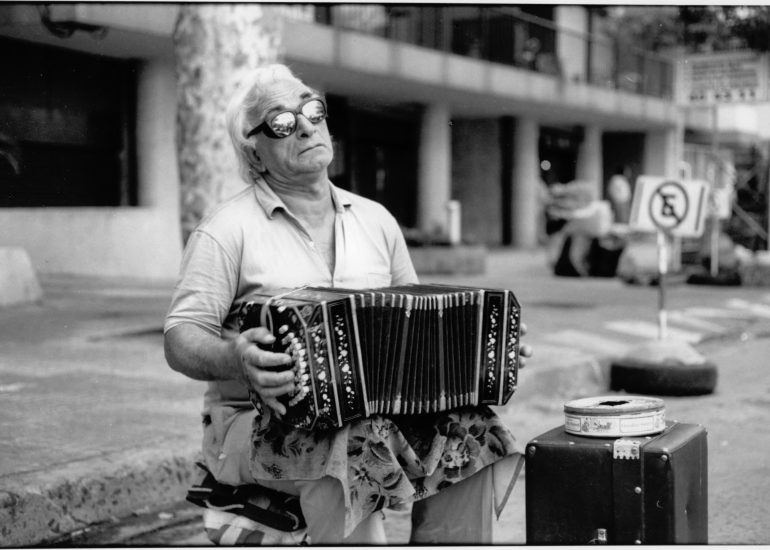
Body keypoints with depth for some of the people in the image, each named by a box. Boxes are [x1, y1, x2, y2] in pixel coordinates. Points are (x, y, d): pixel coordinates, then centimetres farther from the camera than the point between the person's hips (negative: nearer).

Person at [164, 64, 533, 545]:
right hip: (257, 419, -5)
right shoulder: (228, 231, -3)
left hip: (377, 410, 5)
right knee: (357, 447, -35)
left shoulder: (375, 220, 14)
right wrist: (234, 358, -30)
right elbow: (181, 340, -8)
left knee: (473, 429, -20)